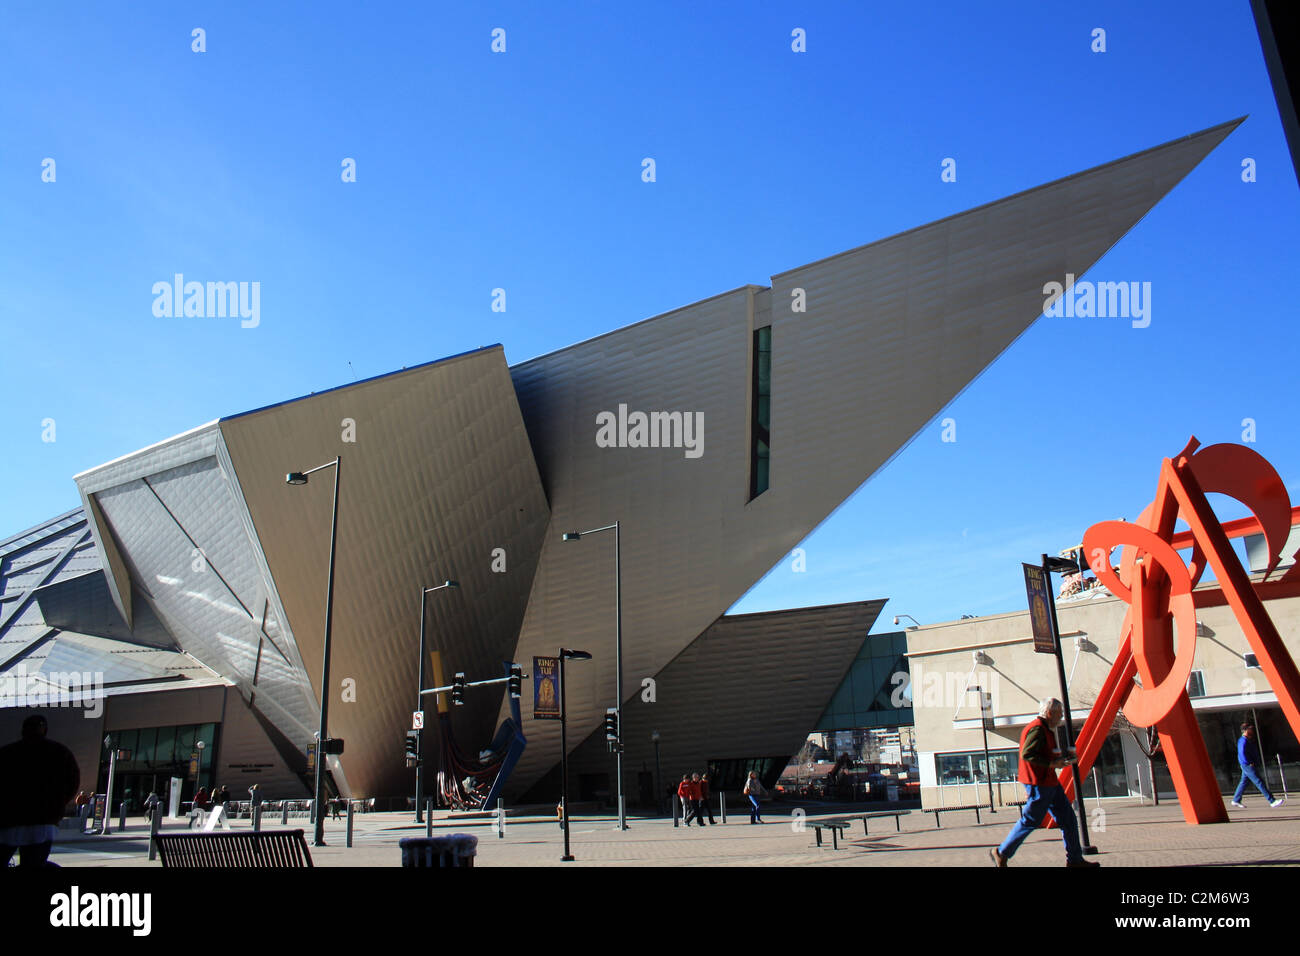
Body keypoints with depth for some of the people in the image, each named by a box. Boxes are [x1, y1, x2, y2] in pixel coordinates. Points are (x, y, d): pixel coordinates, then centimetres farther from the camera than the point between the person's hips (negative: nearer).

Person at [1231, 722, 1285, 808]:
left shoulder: (1248, 740, 17)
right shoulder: (1243, 741, -16)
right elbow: (1242, 753, -24)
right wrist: (1249, 763, -19)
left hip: (1248, 766, 11)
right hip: (1248, 766, -11)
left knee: (1243, 782, 13)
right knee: (1259, 782, -9)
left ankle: (1236, 800, 18)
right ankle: (1272, 801, -9)